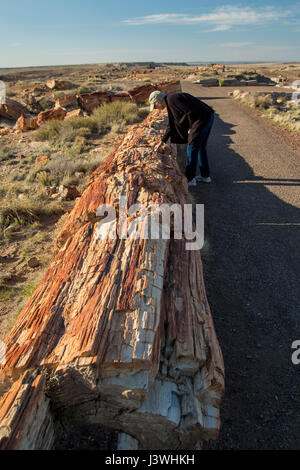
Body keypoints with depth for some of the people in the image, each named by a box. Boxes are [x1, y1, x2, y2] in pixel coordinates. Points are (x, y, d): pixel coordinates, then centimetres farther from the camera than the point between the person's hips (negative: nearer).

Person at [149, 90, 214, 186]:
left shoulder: (172, 99, -12)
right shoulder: (170, 103, 19)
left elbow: (190, 111, -20)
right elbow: (171, 125, 27)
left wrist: (191, 127, -7)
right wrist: (162, 141, 29)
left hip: (202, 119, -10)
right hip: (208, 117, 10)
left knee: (192, 148, -1)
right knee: (200, 148, 18)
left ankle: (190, 179, 8)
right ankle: (205, 176, 26)